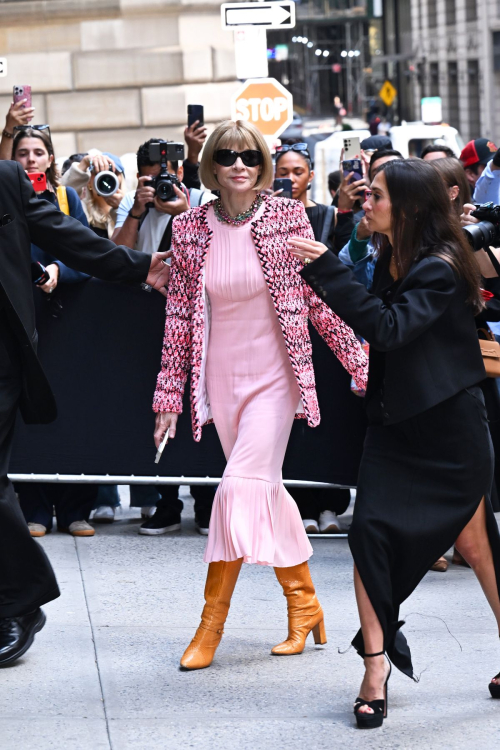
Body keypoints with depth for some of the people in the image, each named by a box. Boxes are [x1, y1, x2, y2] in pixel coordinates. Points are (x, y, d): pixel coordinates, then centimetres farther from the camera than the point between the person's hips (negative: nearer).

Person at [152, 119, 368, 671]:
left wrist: (362, 364, 0)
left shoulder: (288, 217, -4)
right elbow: (178, 316, 4)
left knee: (241, 486, -16)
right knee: (266, 492, 10)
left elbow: (320, 299, 1)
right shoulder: (189, 228, 1)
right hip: (221, 380, 3)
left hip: (274, 377, -3)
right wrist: (169, 393, 4)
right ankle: (304, 605, 26)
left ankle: (212, 625, -10)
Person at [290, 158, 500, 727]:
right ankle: (376, 670, -3)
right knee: (369, 531, -8)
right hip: (394, 421, 7)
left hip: (450, 425, -6)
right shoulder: (391, 258, 7)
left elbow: (389, 326, -29)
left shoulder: (441, 267, -17)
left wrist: (325, 270, -30)